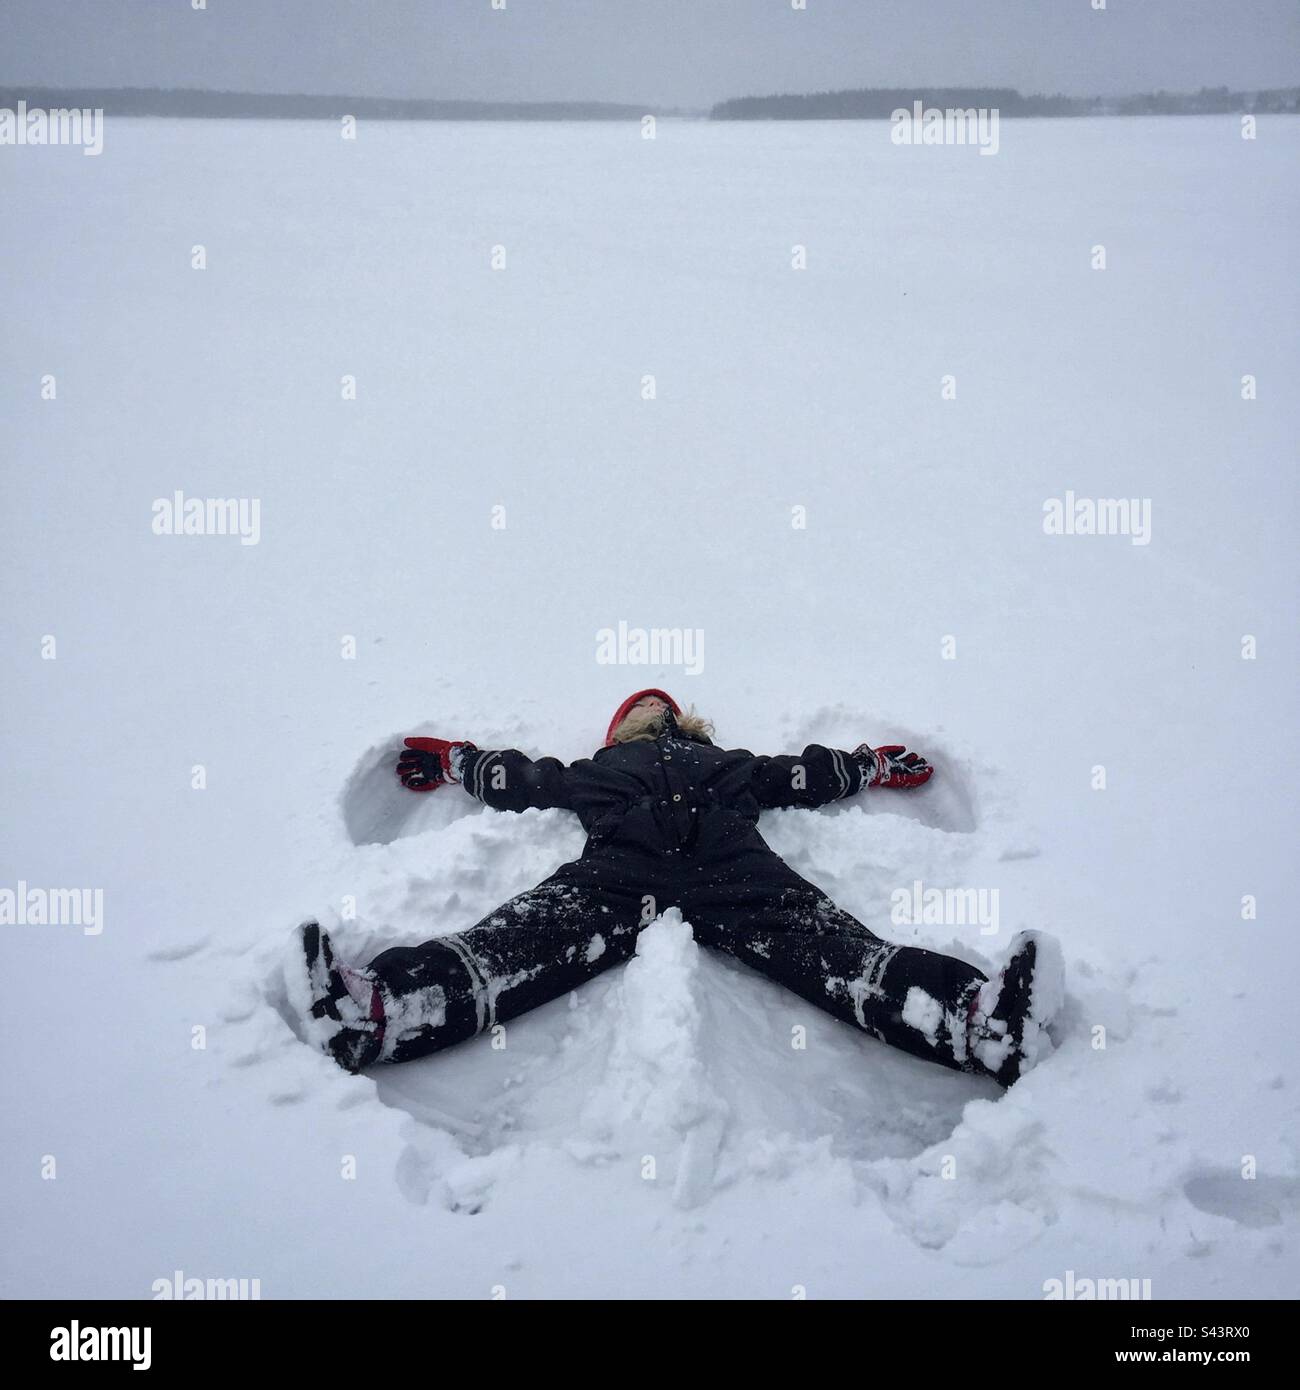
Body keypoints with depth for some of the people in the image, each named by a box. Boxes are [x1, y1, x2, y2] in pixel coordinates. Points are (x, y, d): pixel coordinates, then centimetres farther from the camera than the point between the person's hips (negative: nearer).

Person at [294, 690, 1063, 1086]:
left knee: (831, 947, -27)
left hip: (731, 867, 1)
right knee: (522, 940, -29)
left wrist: (875, 767, 34)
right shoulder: (600, 768, 42)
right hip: (622, 866, 0)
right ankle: (372, 1012, -54)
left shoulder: (724, 761, 44)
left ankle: (984, 1021, -51)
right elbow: (519, 779, 43)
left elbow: (801, 775, 40)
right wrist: (452, 760, 42)